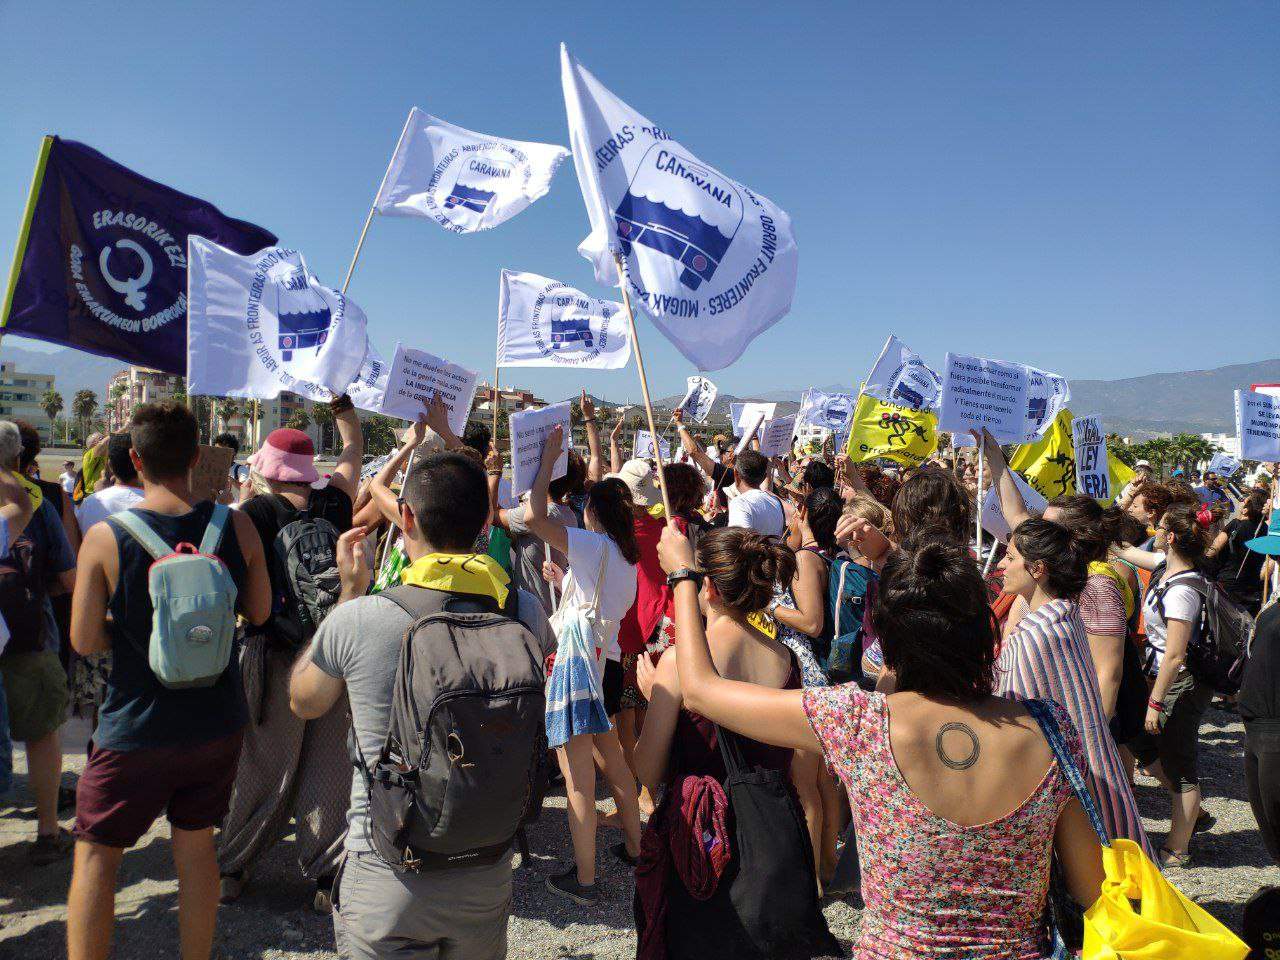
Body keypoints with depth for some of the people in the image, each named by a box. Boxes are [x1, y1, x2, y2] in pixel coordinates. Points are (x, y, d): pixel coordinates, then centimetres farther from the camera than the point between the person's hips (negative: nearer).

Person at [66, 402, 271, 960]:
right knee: (196, 847, 18)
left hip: (136, 729, -3)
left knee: (95, 857, 15)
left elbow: (84, 641, -9)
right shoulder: (235, 526, -9)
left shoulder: (104, 537, -15)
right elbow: (260, 612, 2)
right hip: (217, 721, 3)